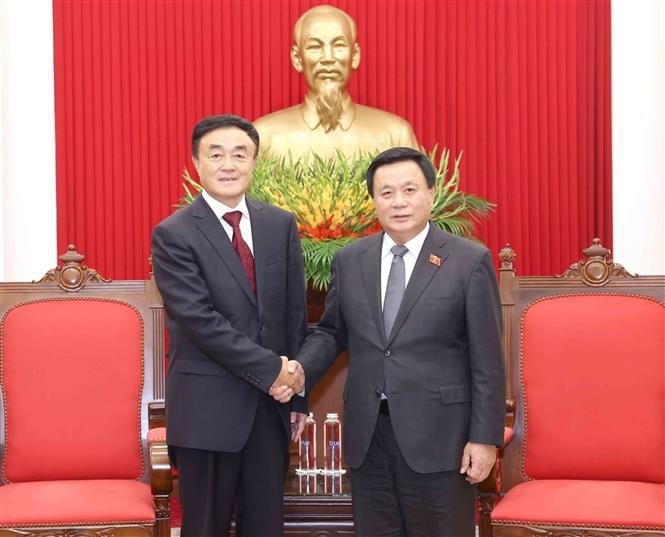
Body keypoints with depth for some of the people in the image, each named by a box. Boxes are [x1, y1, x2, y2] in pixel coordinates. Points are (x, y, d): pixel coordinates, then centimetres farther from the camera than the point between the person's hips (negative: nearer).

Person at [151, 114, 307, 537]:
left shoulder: (281, 225, 6)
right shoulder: (173, 235, -7)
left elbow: (295, 313, 8)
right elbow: (199, 319, -16)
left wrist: (298, 391, 7)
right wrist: (270, 368, -17)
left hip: (271, 404, 4)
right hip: (208, 406, -4)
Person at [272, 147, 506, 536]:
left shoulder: (470, 261, -5)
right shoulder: (349, 260, 7)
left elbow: (487, 361, -6)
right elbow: (331, 333, 15)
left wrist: (485, 437, -8)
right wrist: (298, 371, -5)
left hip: (438, 434, -4)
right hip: (368, 433, 4)